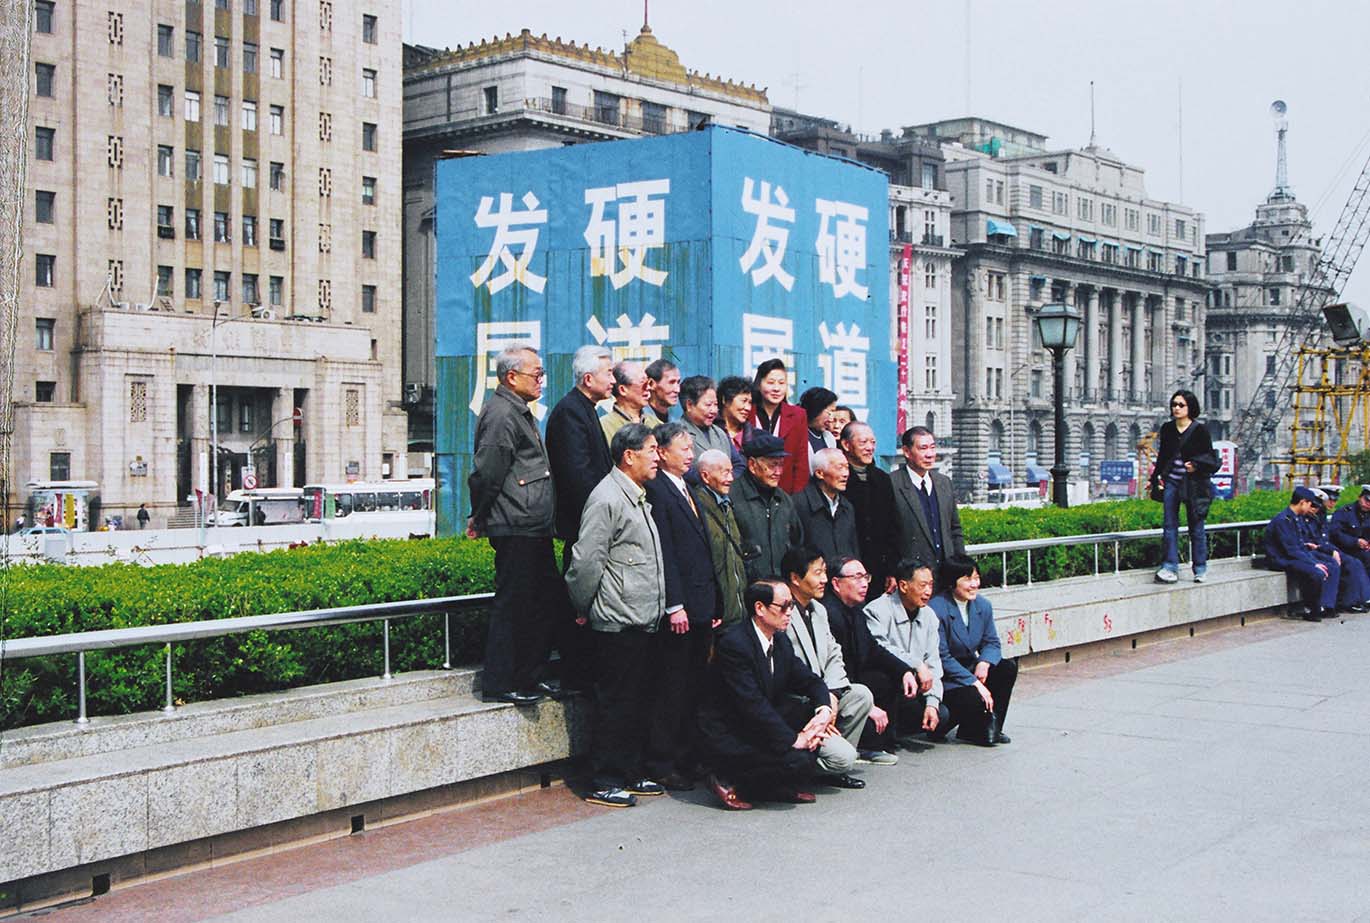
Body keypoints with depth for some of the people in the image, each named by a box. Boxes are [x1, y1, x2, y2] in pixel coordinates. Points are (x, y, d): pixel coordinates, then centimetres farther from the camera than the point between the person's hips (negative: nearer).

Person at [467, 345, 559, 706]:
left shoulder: (519, 412, 19)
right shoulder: (501, 413, -14)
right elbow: (486, 473, -18)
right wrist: (480, 519, -7)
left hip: (534, 528, 10)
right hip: (515, 528, -10)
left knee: (547, 596, 13)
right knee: (511, 604, -4)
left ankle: (528, 677, 21)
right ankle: (499, 685, 4)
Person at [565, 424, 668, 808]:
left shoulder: (637, 498, 18)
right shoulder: (607, 499, -14)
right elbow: (586, 561, -16)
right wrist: (584, 609, -7)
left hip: (643, 620, 9)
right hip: (618, 622, -9)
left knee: (639, 700, 13)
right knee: (615, 701, -4)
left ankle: (630, 773, 23)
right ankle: (603, 782, 3)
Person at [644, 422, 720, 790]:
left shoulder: (688, 491, 19)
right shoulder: (656, 490, -9)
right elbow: (663, 553, -15)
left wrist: (713, 604, 16)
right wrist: (674, 606, -19)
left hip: (701, 607, 9)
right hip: (679, 608, -9)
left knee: (693, 687, 11)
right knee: (671, 687, -2)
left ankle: (685, 759, 18)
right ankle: (661, 764, 5)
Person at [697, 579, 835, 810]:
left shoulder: (780, 641, 6)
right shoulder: (733, 644, -22)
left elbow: (810, 680, 9)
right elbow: (752, 704, -26)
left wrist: (824, 711, -13)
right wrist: (794, 739, -25)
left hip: (761, 727, 9)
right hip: (727, 737, -9)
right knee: (799, 763, -24)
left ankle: (779, 787, 4)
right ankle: (730, 783, -3)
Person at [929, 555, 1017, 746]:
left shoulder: (983, 606, 4)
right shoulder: (936, 609, -20)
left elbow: (991, 643, 8)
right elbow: (942, 658, -22)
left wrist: (984, 663, -17)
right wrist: (975, 683, -25)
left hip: (969, 668, 8)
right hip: (944, 679, -8)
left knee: (1008, 668, -13)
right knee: (975, 699, -32)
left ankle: (991, 728, -3)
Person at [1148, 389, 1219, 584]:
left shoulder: (1200, 430, -5)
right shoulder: (1167, 428, 8)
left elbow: (1210, 458, -2)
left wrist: (1196, 465, -19)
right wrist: (1154, 478, 14)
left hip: (1193, 484, -4)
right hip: (1171, 482, 4)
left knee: (1196, 527, 3)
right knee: (1169, 525, -3)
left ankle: (1200, 570, 12)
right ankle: (1170, 567, -3)